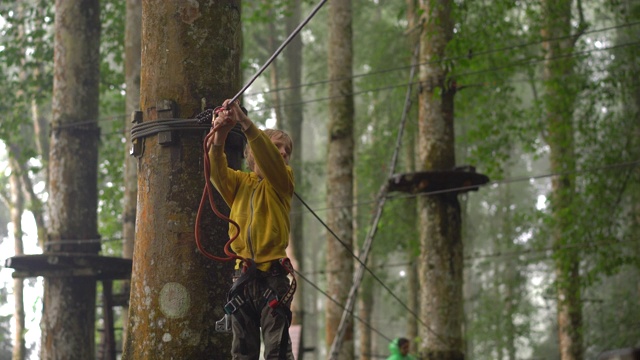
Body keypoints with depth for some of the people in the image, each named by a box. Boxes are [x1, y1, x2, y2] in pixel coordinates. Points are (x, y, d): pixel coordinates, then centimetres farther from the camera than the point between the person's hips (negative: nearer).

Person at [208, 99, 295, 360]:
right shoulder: (239, 182, 14)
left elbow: (270, 158, -14)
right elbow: (218, 172, -7)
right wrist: (219, 137, -27)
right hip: (243, 276, 3)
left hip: (273, 275, -3)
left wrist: (245, 123, -28)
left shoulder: (282, 180, 7)